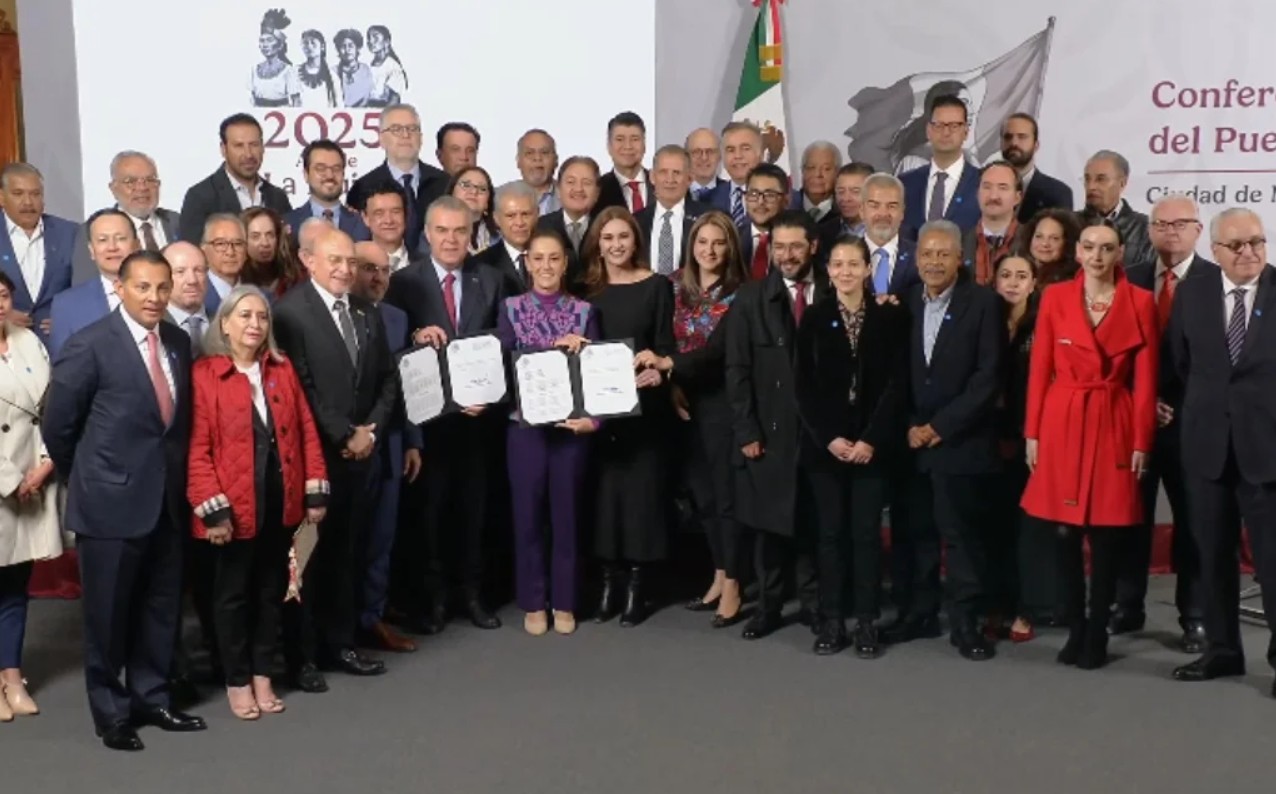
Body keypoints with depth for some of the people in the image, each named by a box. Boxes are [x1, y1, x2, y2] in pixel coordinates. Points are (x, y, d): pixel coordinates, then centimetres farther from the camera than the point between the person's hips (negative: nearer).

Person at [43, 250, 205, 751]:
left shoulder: (178, 343, 6)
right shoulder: (90, 345, -12)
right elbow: (58, 424, -6)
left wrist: (175, 475, 11)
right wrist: (86, 479, 4)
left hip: (167, 499, 5)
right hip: (112, 501, -5)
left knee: (160, 609, 15)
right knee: (109, 613, 8)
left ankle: (151, 699, 31)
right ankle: (111, 712, 23)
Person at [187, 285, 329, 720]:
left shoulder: (283, 370, 7)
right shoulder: (204, 375, -9)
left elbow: (306, 432, 7)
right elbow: (196, 448, -12)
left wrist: (315, 491, 2)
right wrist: (213, 508, -16)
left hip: (282, 501, 5)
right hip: (234, 506, -5)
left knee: (272, 590, 14)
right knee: (233, 594, 10)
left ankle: (263, 675, 28)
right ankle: (238, 681, 23)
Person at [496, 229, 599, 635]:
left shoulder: (584, 311, 4)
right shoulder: (511, 309, 2)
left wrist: (593, 417, -15)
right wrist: (557, 346, -17)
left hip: (571, 425, 0)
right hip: (525, 425, 0)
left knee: (566, 513, 8)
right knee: (528, 514, 6)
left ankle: (563, 602, 20)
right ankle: (533, 602, 18)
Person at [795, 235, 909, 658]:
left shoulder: (890, 316, 1)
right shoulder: (814, 317, 4)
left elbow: (897, 383, -4)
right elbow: (803, 385, 0)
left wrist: (871, 439, -12)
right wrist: (828, 437, -10)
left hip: (873, 444, -1)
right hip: (826, 443, 1)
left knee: (867, 532, 2)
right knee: (831, 533, 5)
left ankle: (867, 623, 10)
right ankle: (831, 621, 11)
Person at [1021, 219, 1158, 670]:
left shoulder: (1140, 303, 1)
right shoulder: (1055, 298, 3)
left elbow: (1145, 379, 1)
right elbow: (1039, 369, 4)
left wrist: (1142, 441, -3)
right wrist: (1032, 432, 0)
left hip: (1113, 426, -1)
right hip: (1062, 424, 1)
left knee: (1105, 539, 4)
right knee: (1065, 535, 4)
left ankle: (1097, 634, 16)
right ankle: (1075, 630, 18)